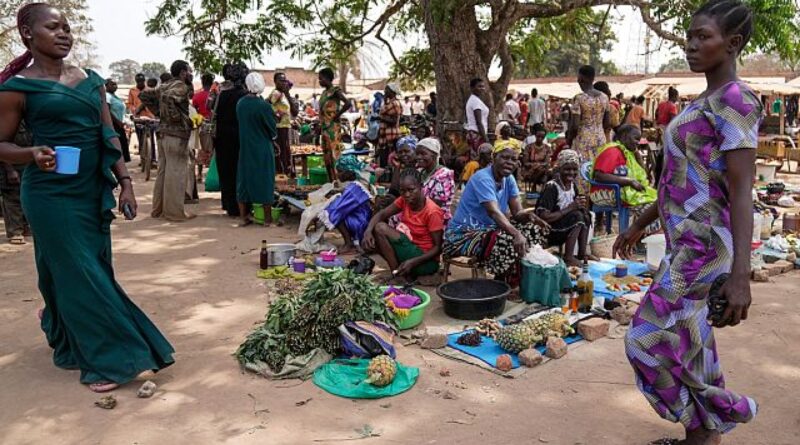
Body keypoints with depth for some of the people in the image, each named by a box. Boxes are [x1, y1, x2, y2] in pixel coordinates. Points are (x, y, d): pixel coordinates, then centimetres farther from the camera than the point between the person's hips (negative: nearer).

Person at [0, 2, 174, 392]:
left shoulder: (90, 80, 10)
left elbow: (108, 137, 11)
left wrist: (124, 182, 4)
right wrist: (33, 153, -23)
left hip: (93, 191, 6)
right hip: (52, 195, -5)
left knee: (95, 270, 12)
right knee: (79, 275, -1)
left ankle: (71, 345, 36)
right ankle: (107, 360, 8)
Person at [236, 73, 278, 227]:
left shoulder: (240, 103, -3)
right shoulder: (263, 106, -17)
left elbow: (242, 124, 8)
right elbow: (272, 129, -8)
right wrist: (272, 136, 11)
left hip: (245, 149, 4)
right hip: (263, 150, -4)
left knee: (244, 180, 13)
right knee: (265, 181, 5)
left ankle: (244, 217, 16)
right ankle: (267, 218, 9)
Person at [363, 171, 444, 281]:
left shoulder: (432, 212, -21)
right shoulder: (404, 200, -2)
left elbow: (438, 247, -19)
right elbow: (381, 214, -3)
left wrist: (413, 262, -31)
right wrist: (368, 230, -25)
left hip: (426, 260, -7)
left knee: (381, 228, -18)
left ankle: (401, 276, -11)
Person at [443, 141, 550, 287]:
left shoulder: (509, 179, 4)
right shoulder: (482, 178, -22)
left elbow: (517, 212, -4)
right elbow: (493, 212, -38)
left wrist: (528, 214, -29)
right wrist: (516, 233, -53)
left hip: (489, 229, 9)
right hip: (464, 233, -9)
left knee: (534, 229, -3)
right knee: (510, 242, -33)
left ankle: (525, 276, 4)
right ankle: (501, 284, -9)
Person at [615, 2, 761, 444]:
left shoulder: (734, 101, -15)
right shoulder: (702, 103, 13)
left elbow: (741, 192, -22)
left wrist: (740, 275, -26)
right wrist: (640, 224, 24)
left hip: (703, 246, -9)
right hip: (686, 242, 9)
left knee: (649, 339, -4)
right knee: (690, 341, 15)